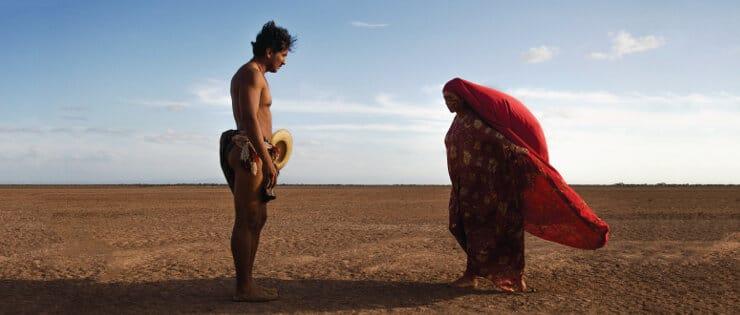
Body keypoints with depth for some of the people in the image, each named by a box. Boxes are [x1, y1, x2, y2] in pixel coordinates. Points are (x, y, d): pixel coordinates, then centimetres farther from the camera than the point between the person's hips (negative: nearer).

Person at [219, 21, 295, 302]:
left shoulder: (246, 75, 23)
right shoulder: (252, 73, -10)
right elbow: (250, 120, -20)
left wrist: (267, 155, 23)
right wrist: (268, 161, -22)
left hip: (250, 154, 11)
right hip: (250, 153, -11)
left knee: (258, 218, 13)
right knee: (246, 221, -7)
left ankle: (247, 283, 18)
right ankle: (243, 288, -3)